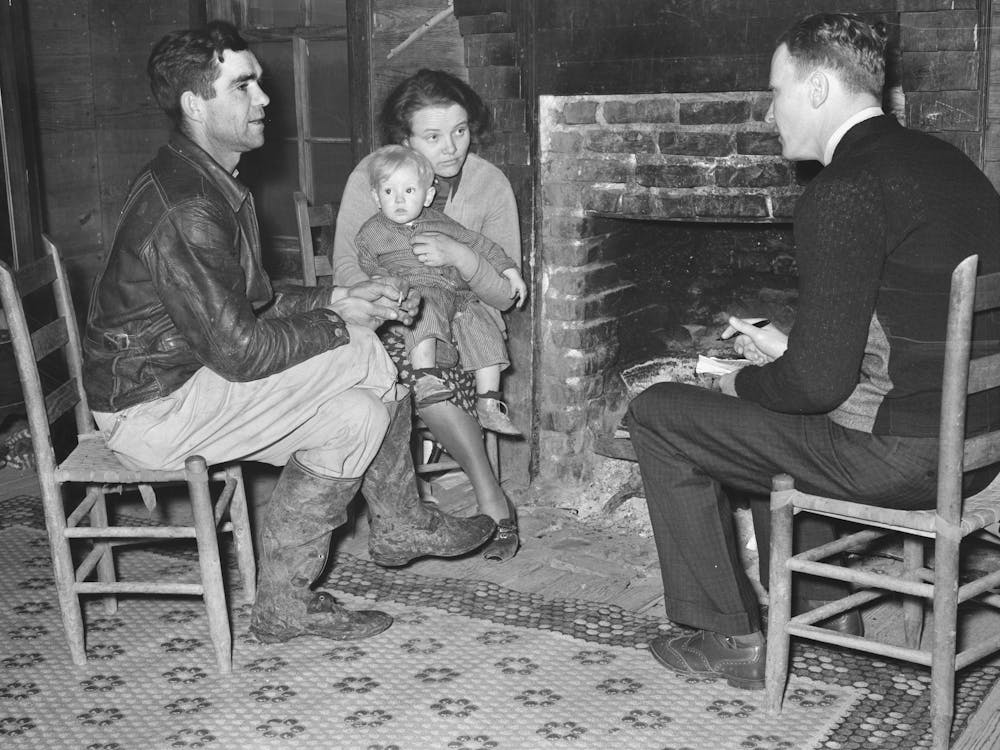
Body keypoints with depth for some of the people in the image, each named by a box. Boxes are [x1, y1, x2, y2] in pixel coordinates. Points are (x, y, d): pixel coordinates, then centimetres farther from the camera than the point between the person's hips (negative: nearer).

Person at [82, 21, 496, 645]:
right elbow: (239, 350, -25)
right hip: (153, 406, -9)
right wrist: (340, 324, -13)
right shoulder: (184, 209, -24)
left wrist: (336, 300, -2)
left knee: (361, 412, -4)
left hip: (192, 377, 9)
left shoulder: (214, 184, 10)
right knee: (364, 359, -15)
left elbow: (257, 305, 13)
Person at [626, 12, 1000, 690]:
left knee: (658, 414, 0)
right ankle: (824, 605, 36)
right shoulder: (943, 160, 11)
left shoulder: (843, 193, -19)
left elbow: (819, 380, -21)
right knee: (768, 407, 31)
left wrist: (744, 385, 0)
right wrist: (786, 349, 17)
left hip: (897, 455, -10)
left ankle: (732, 638, 10)